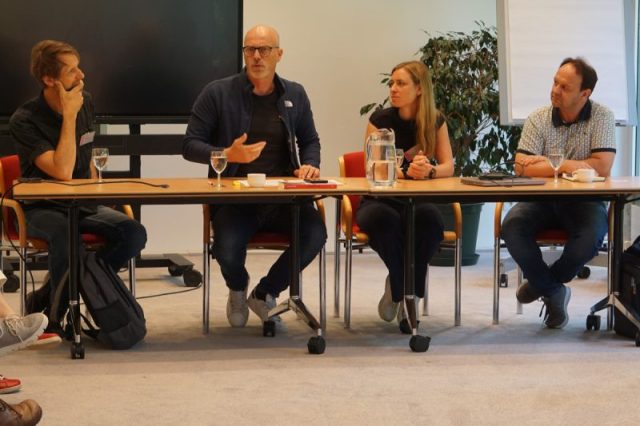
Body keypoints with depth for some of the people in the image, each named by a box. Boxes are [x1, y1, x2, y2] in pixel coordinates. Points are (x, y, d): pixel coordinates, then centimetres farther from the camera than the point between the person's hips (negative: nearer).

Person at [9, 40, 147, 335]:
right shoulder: (24, 121, -13)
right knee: (64, 232, -41)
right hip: (42, 208, -6)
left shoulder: (85, 103, 7)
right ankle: (55, 317, -19)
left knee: (134, 234, -22)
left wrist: (97, 199, 9)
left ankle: (46, 298, -13)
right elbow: (62, 172, -25)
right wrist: (69, 115, -21)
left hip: (83, 204, 6)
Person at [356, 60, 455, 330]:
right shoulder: (380, 120, -2)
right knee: (383, 219, -38)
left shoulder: (435, 121, 4)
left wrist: (429, 171, -26)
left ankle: (402, 288, -12)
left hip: (417, 201, 2)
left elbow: (448, 166, -3)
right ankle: (403, 290, -13)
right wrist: (407, 172, -28)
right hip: (380, 200, -1)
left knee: (430, 218, -35)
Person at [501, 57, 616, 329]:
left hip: (584, 201, -2)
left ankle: (542, 282, -2)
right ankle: (553, 292, -6)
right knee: (511, 227, -27)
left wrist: (548, 162, -14)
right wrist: (569, 167, -17)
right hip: (541, 199, 2)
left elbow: (602, 167, -18)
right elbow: (522, 168, -12)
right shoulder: (538, 119, -2)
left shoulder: (602, 117, -6)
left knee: (591, 236, -33)